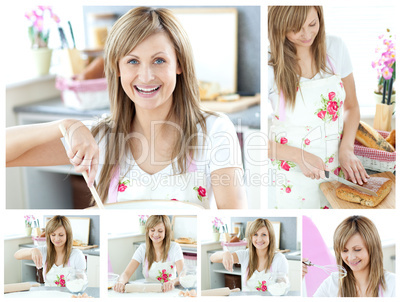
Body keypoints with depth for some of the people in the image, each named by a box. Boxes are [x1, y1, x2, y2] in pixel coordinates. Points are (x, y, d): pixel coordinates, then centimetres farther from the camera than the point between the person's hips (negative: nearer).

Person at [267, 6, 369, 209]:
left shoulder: (335, 47, -3)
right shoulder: (271, 64, -16)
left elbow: (351, 107, 9)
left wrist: (346, 150, -8)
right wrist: (298, 156, -24)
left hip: (337, 168, 4)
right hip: (292, 175, -4)